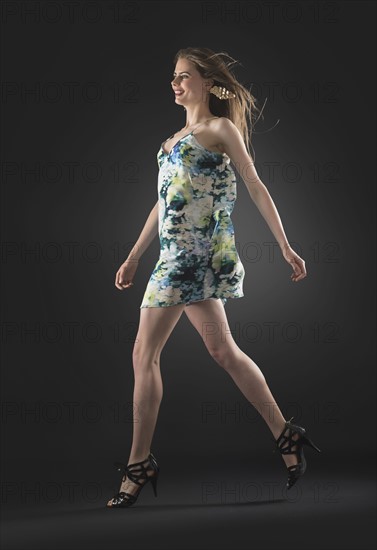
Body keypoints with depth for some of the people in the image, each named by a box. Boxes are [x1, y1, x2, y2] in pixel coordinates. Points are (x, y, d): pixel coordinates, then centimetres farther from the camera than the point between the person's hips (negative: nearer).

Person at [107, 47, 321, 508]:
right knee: (223, 350, 6)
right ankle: (285, 436, 13)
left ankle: (139, 465, 0)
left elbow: (257, 189, -5)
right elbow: (164, 203, 23)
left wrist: (286, 247, -10)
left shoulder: (221, 129, -1)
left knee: (145, 354, -7)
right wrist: (133, 258, 22)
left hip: (196, 251, -8)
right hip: (178, 252, 8)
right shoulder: (177, 138, 21)